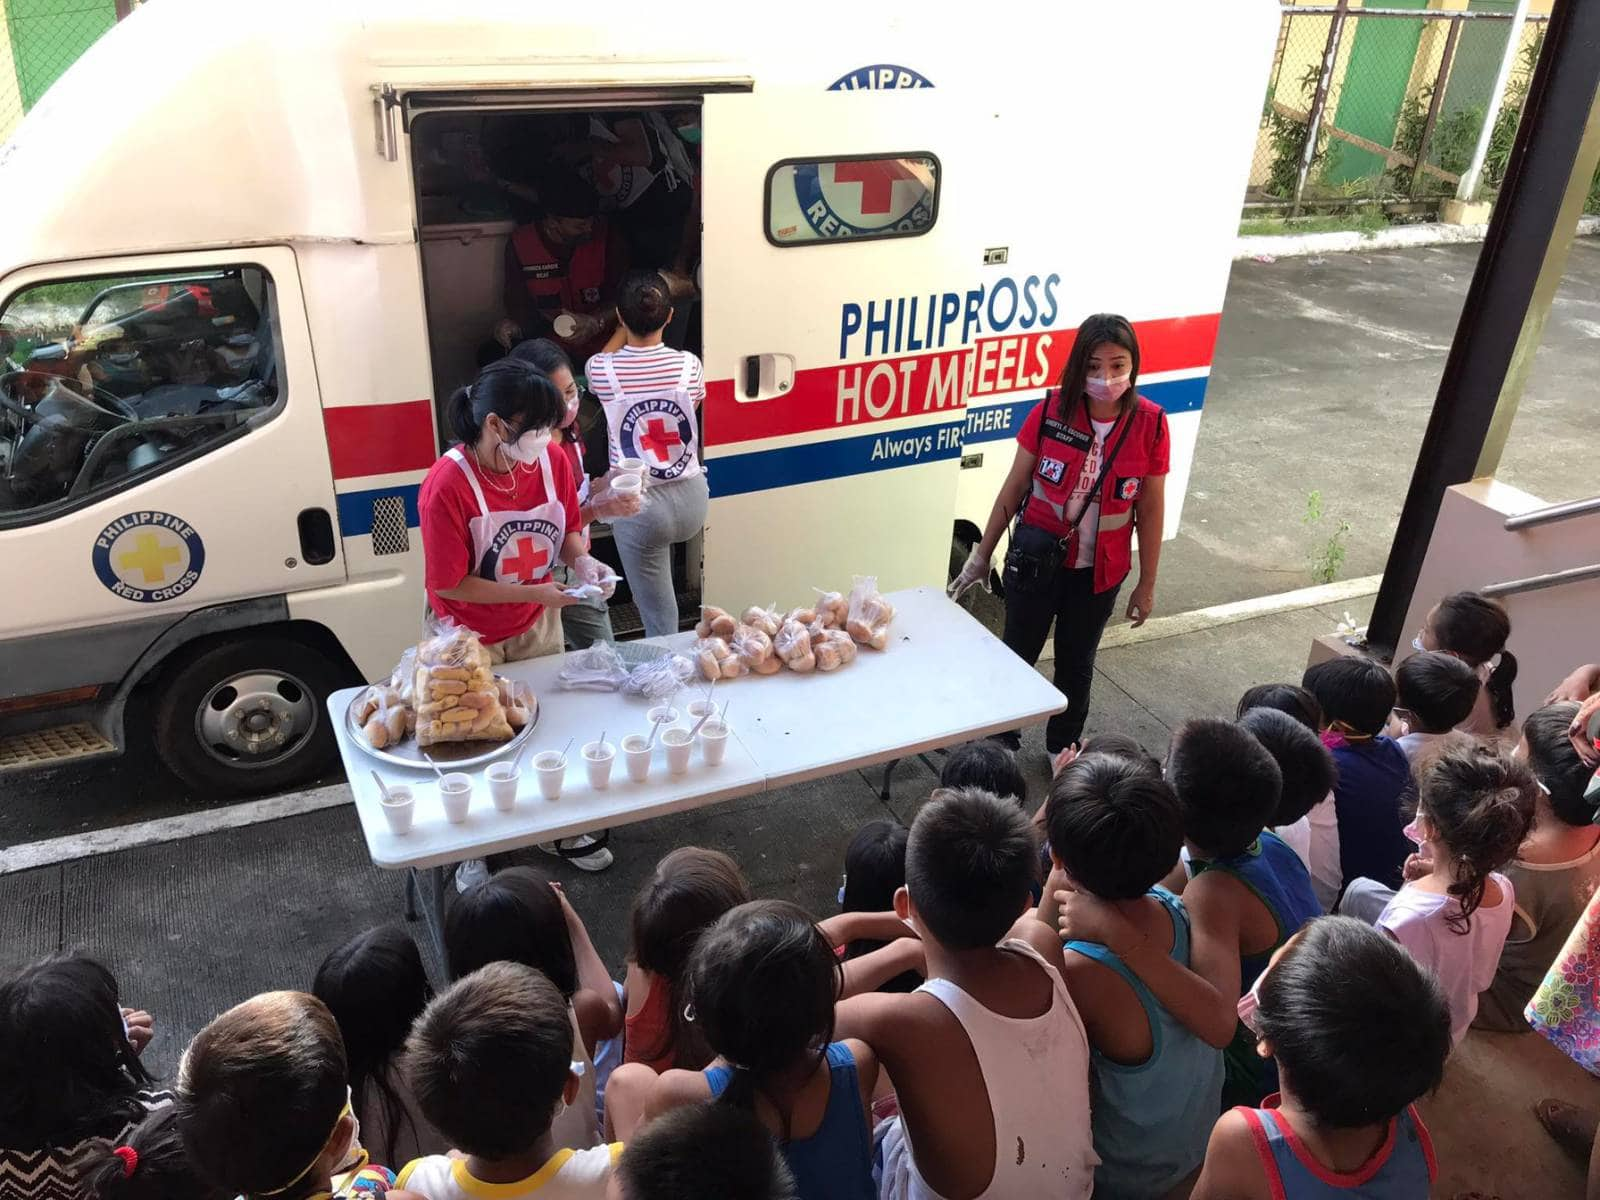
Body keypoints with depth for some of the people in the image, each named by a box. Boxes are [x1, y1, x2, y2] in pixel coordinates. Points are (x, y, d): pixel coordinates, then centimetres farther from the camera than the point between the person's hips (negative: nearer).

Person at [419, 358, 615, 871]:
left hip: (537, 625, 5)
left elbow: (569, 530, 3)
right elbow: (449, 585, -23)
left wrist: (583, 561, -19)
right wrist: (534, 593, -26)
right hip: (471, 638, -4)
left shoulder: (552, 461, -14)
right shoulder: (447, 486, -29)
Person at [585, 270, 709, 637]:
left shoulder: (601, 371, -13)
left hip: (640, 507, -3)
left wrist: (627, 325, 28)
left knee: (660, 622, 7)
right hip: (691, 498, 3)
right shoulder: (689, 365, -9)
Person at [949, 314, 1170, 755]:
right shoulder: (1051, 411, -15)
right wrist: (982, 555, 0)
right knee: (1018, 652, 14)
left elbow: (1150, 509, -4)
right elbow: (1013, 488, -6)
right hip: (1036, 557, -1)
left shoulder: (1149, 423, -14)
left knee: (1076, 662, 19)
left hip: (1099, 570, 1)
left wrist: (1147, 585, 1)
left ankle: (1063, 749, 41)